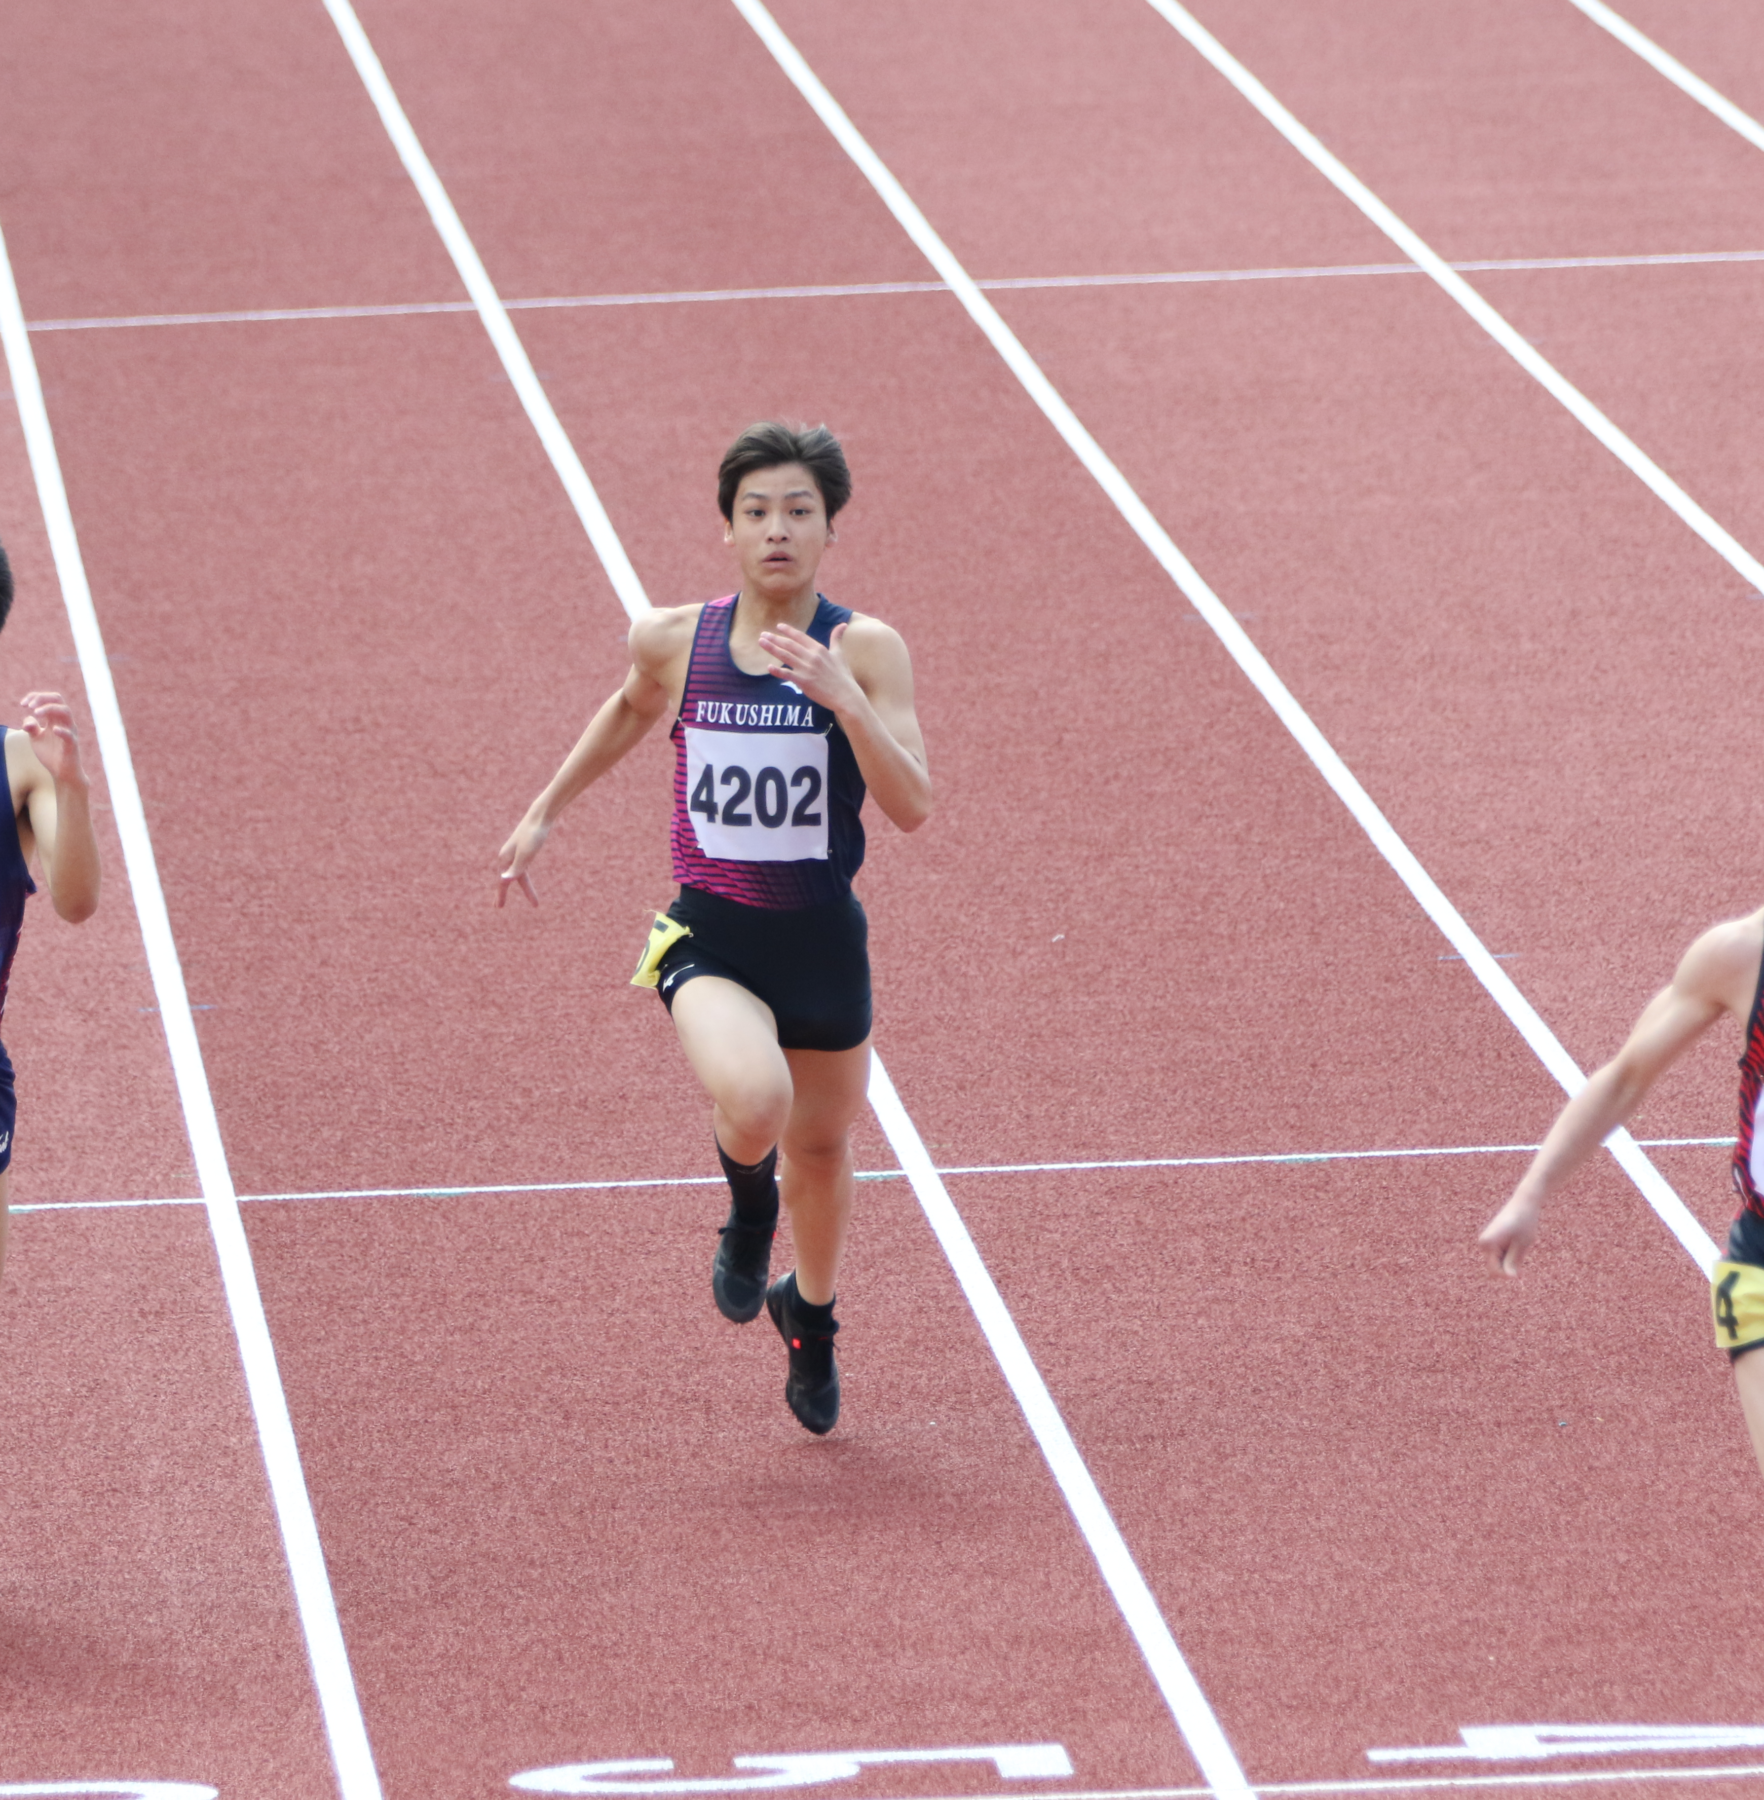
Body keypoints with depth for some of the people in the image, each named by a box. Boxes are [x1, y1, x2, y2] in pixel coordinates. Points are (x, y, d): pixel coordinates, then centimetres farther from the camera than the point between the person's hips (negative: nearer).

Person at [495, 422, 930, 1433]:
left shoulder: (867, 650, -11)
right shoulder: (674, 641, -6)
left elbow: (914, 808, -20)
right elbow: (635, 710, 19)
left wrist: (843, 697, -32)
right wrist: (548, 809, 23)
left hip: (824, 939, 1)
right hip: (710, 936, -1)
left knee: (822, 1148, 18)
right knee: (753, 1102, -31)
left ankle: (812, 1314, 51)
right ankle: (749, 1203, 7)